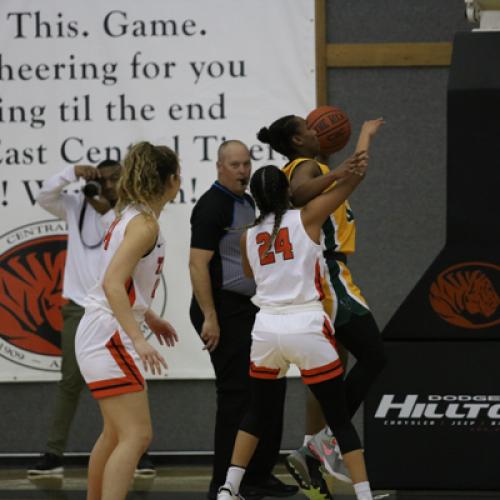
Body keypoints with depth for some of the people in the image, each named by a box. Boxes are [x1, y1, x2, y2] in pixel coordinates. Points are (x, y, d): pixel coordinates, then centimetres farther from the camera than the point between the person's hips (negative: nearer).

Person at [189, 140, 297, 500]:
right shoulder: (213, 206, -14)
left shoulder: (248, 204, 15)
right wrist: (209, 318, -25)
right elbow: (198, 264, -20)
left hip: (249, 309, 9)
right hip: (224, 311, -9)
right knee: (237, 393, -8)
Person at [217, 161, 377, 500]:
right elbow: (351, 181, 6)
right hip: (307, 328, -3)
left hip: (267, 328, 3)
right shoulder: (306, 218, -1)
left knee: (258, 412, 22)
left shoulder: (249, 236, 10)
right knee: (340, 417, 4)